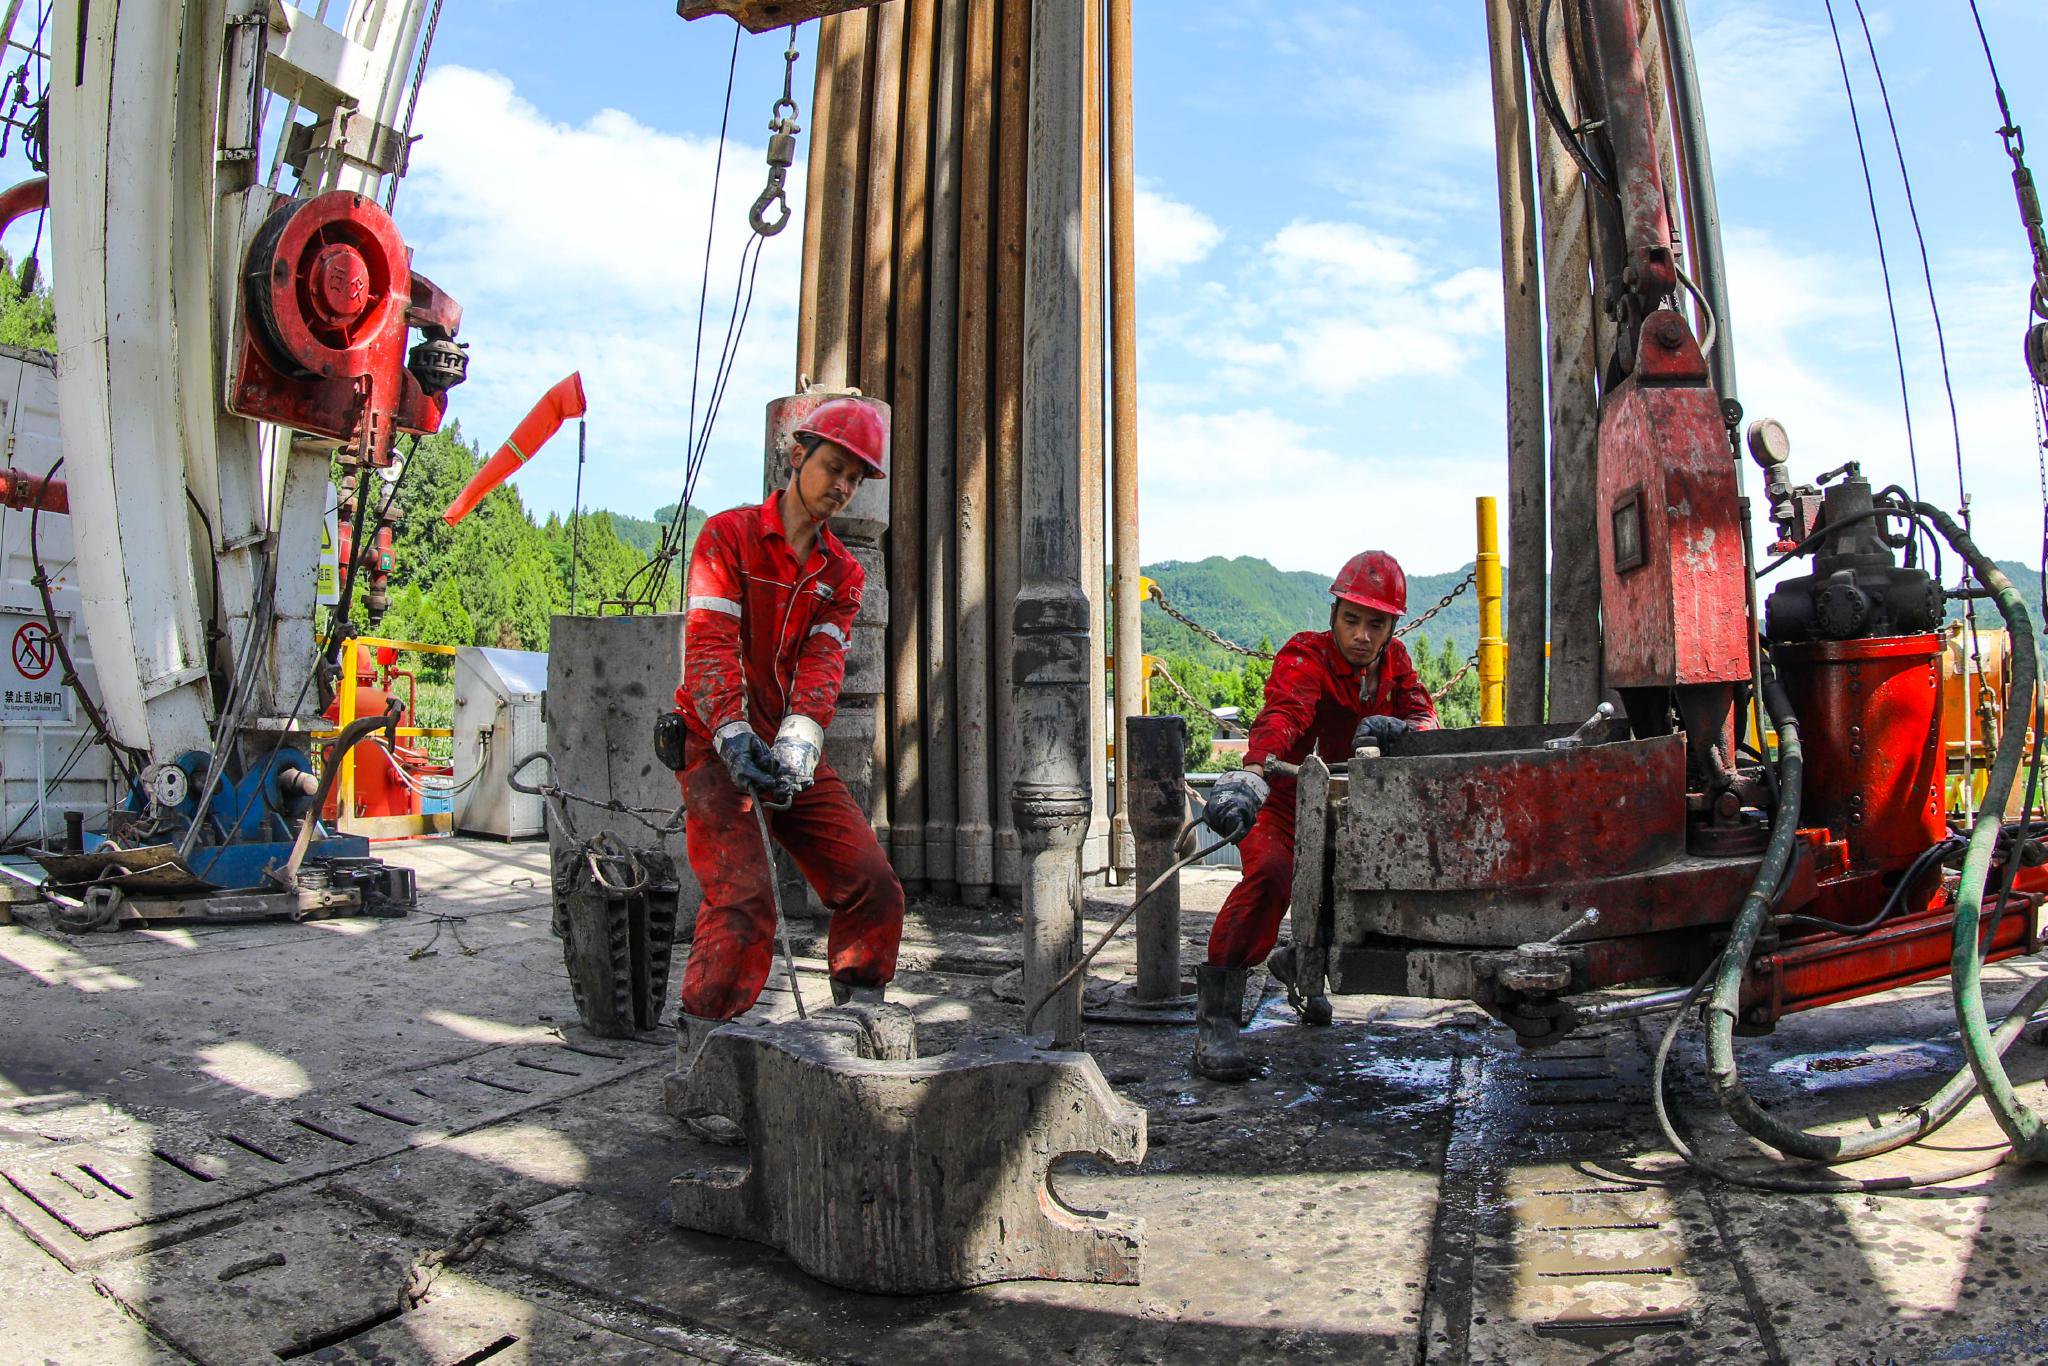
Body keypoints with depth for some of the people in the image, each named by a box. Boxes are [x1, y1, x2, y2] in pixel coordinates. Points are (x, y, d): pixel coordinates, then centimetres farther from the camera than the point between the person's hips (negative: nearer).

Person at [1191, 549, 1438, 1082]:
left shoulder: (1393, 659, 2)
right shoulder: (1305, 657, -21)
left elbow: (1424, 715, -7)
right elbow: (1283, 715, -41)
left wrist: (1399, 728, -34)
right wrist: (1250, 775, -62)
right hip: (1282, 800, -7)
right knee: (1271, 873, -34)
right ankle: (1214, 1017, -25)